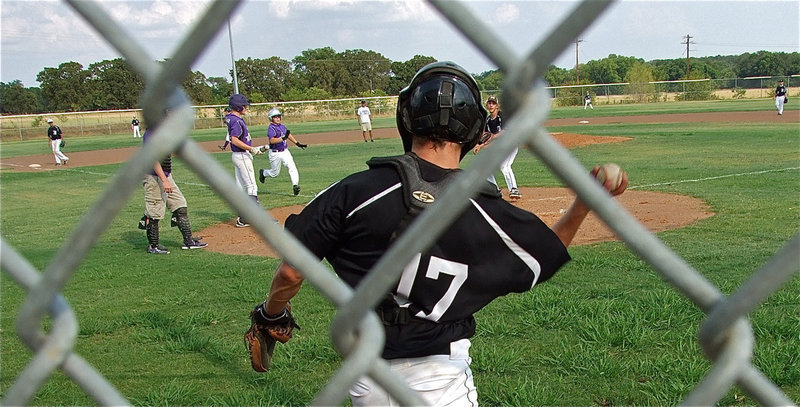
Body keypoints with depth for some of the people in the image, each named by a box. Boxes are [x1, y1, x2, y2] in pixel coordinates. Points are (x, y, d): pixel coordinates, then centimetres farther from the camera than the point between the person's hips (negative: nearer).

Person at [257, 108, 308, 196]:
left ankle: (295, 185, -18)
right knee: (275, 173, 11)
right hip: (275, 153, -5)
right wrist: (283, 138, -39)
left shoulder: (282, 126, 7)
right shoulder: (271, 128, -15)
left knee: (292, 168, -14)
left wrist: (298, 143, 26)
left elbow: (289, 135, 23)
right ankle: (263, 173, 41)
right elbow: (272, 140, -30)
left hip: (285, 151, 5)